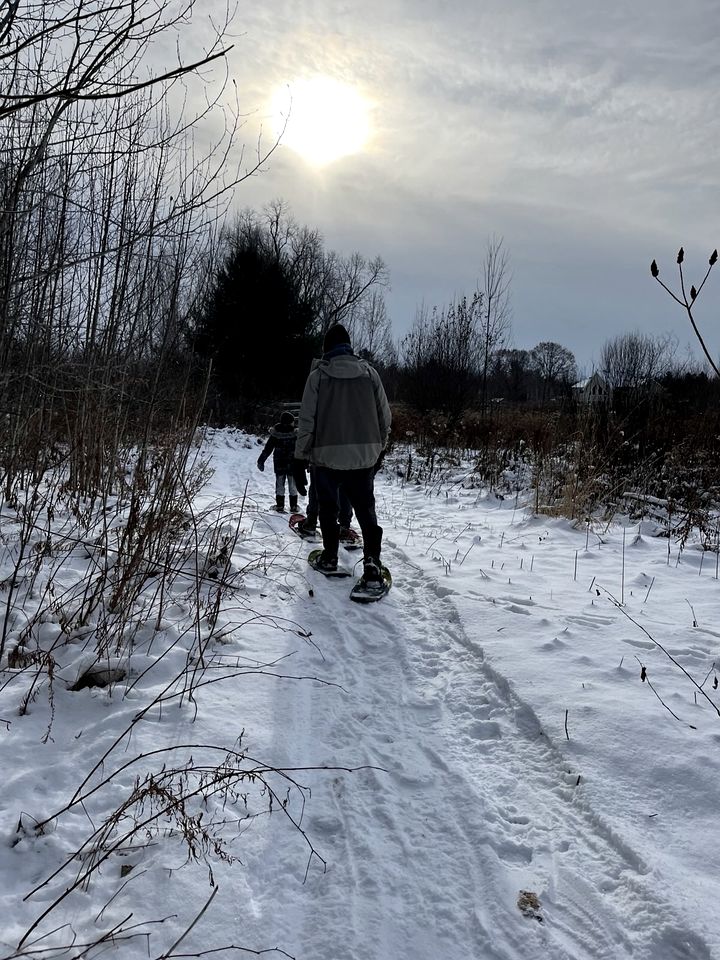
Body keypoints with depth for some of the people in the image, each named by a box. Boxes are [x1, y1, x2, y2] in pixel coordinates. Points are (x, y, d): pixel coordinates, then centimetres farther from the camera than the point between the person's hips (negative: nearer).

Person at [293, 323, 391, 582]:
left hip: (327, 456, -1)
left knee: (328, 508, 18)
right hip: (364, 455, 1)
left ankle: (330, 557, 19)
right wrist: (380, 447, 19)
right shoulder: (369, 372, 2)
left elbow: (306, 421, -6)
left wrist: (300, 459, 0)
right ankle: (372, 558, -7)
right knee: (365, 508, 10)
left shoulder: (318, 375, -4)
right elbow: (385, 416, 5)